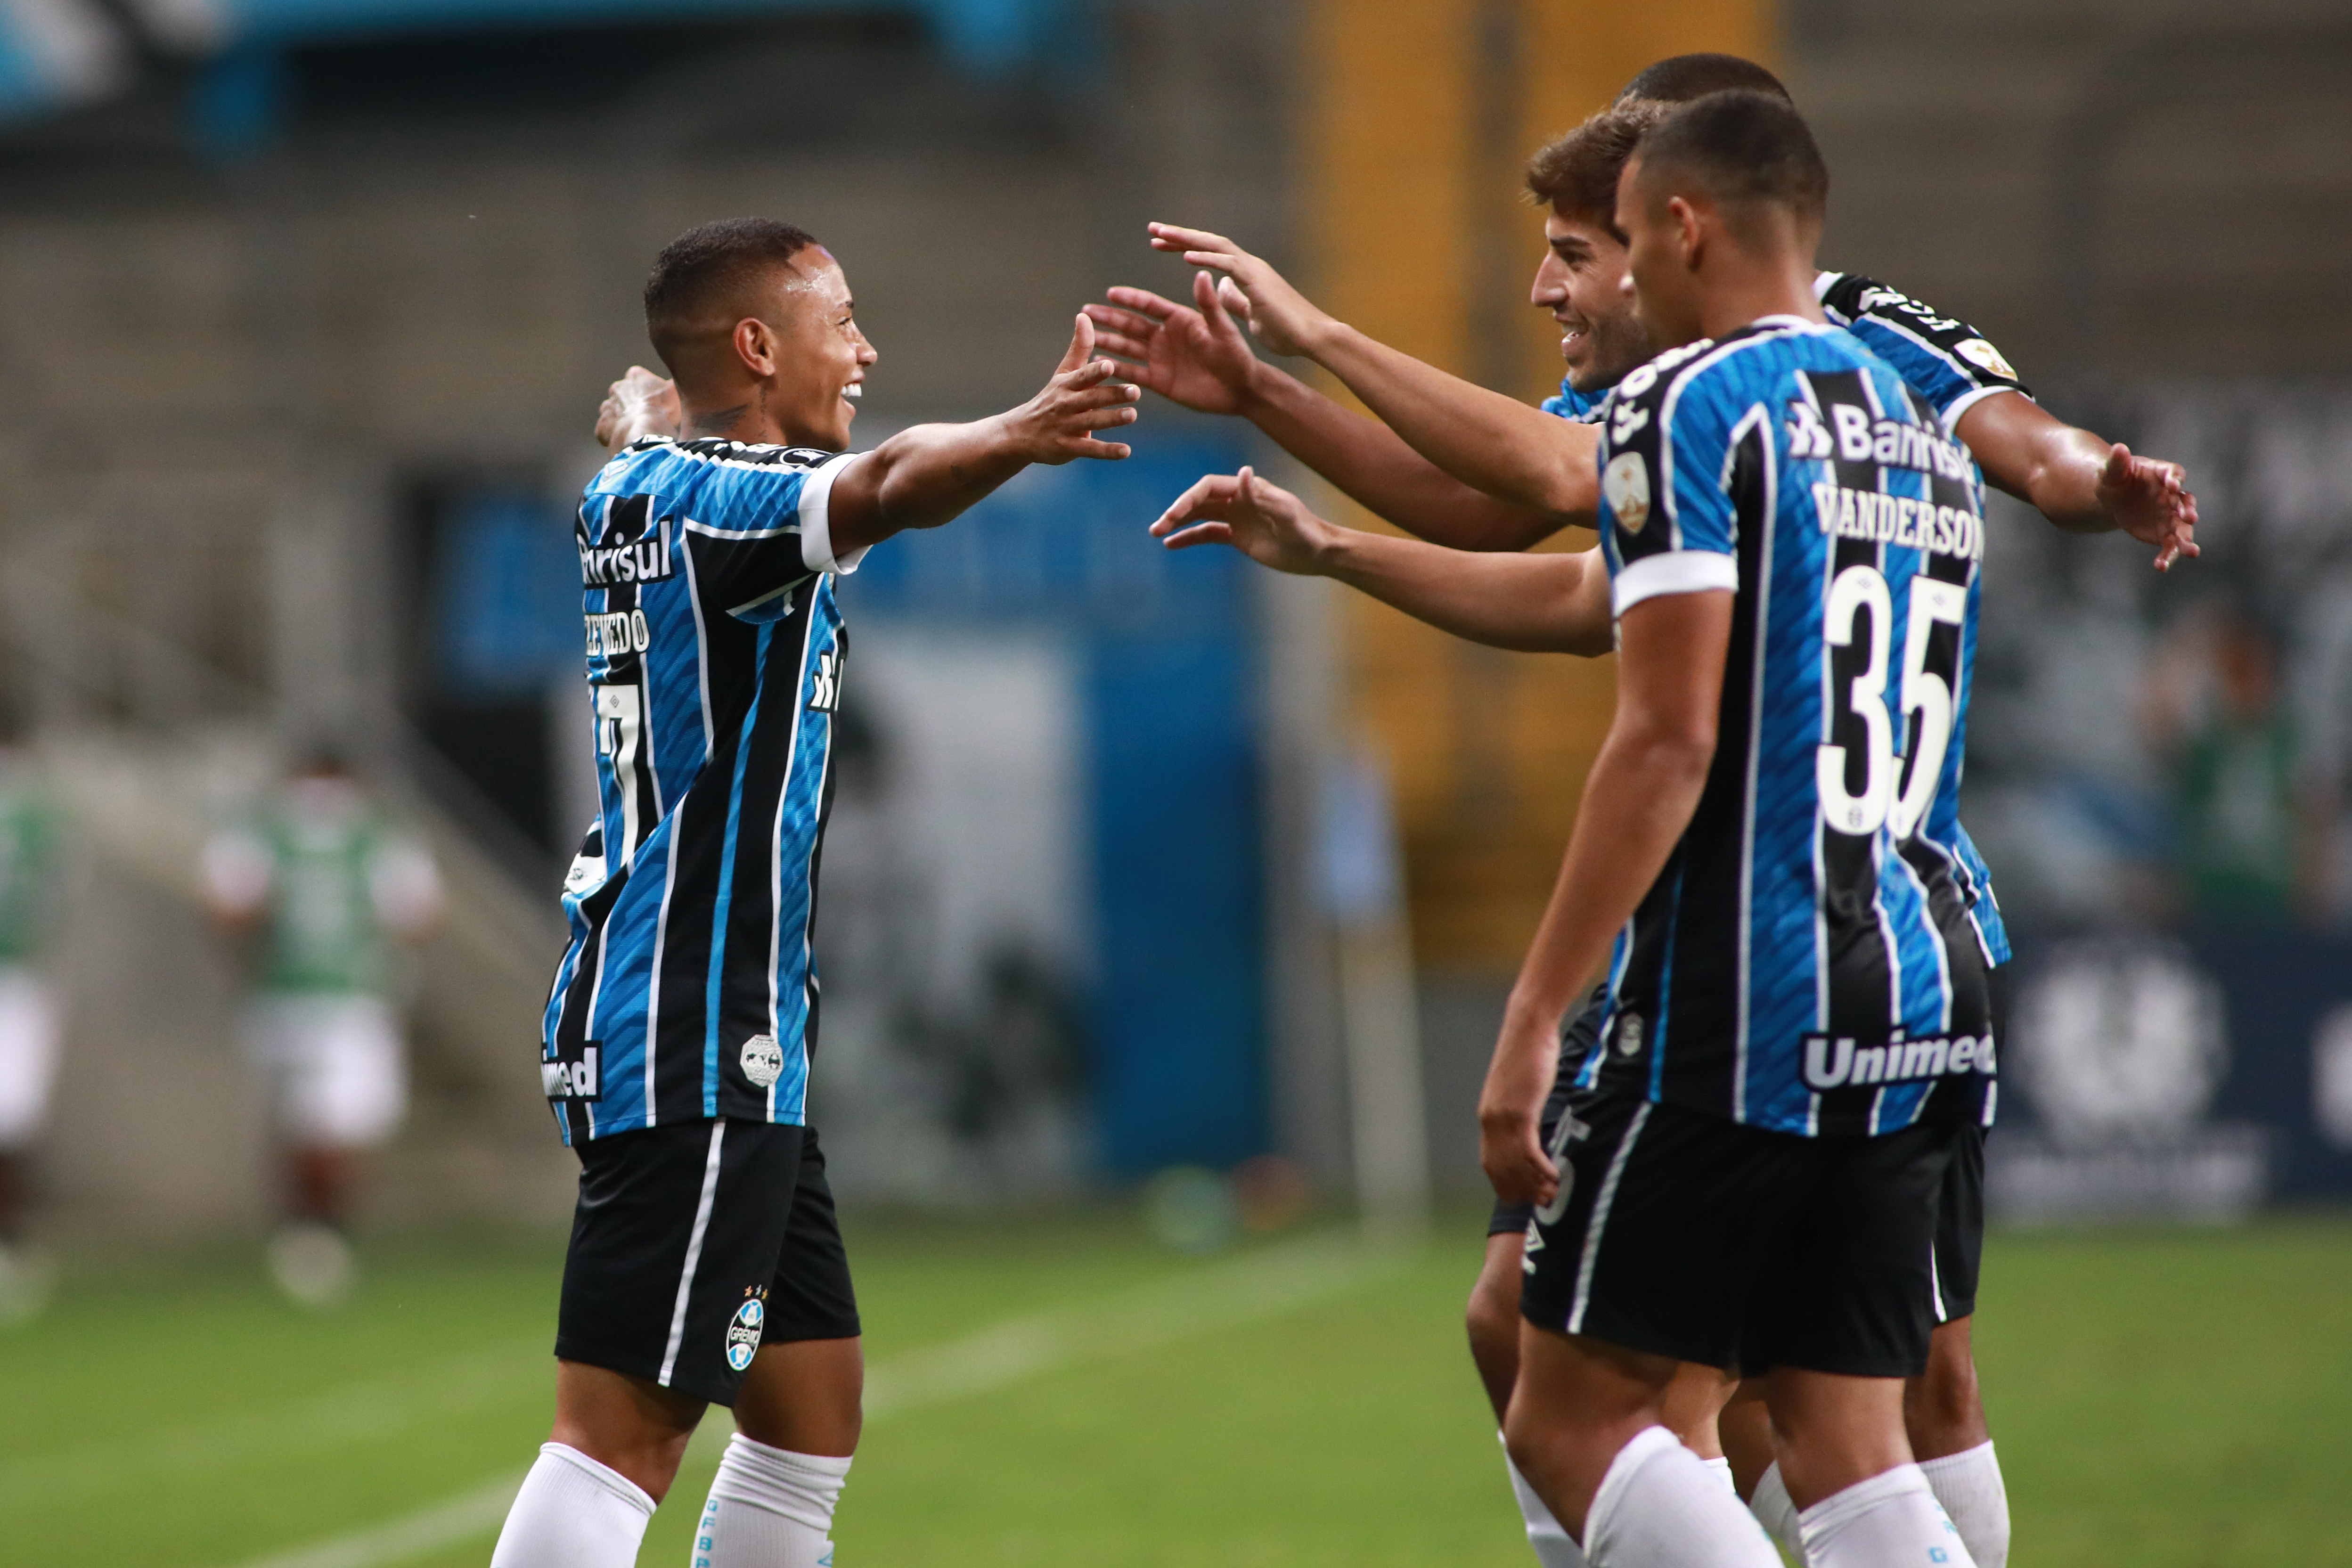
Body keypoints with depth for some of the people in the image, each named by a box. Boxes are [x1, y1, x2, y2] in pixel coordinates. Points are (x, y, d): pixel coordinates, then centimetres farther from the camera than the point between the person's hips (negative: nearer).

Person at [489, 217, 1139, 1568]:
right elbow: (884, 492, -38)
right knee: (625, 1434, -14)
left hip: (738, 1045, 11)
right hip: (692, 1051, -11)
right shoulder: (708, 498, -15)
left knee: (812, 1408, 14)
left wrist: (647, 408, 61)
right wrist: (1011, 438, -54)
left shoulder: (643, 487, 14)